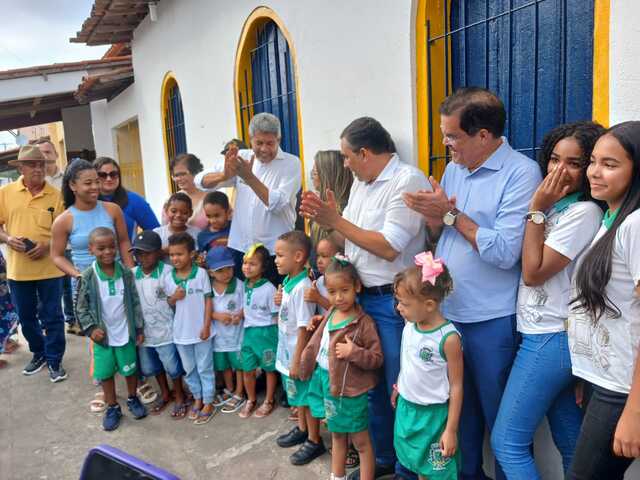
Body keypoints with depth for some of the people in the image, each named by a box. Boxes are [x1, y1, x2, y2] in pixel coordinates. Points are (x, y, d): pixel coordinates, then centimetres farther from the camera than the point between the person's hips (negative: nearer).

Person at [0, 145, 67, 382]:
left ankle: (55, 360, 21)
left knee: (52, 317, 6)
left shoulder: (55, 195, -4)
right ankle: (39, 353, 37)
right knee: (26, 316, 17)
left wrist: (47, 244, -18)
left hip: (49, 267, -2)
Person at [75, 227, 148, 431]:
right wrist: (90, 328, -14)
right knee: (105, 374, 12)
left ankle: (132, 399, 39)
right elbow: (81, 307, -3)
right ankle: (112, 407, 31)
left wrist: (139, 328, -1)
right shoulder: (88, 277, -11)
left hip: (126, 334, 1)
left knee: (130, 369, 15)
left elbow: (135, 303, -2)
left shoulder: (126, 273, -8)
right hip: (102, 336, 0)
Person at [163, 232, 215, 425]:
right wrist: (174, 297, -16)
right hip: (181, 331, 4)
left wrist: (206, 326, -11)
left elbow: (208, 300, -8)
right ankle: (197, 399, 35)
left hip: (200, 330, -4)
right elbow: (169, 304, 7)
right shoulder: (169, 278, -3)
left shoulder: (201, 273, -12)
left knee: (205, 369, 9)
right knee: (189, 369, 18)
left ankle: (208, 403, 21)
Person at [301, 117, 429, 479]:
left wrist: (337, 221, -14)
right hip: (361, 296, 8)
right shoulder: (361, 183, 12)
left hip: (393, 301, -8)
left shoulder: (407, 180, -15)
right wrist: (326, 220, -4)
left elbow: (388, 247, -21)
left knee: (399, 390, 5)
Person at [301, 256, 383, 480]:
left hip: (350, 388, -7)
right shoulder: (330, 314, 2)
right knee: (337, 435, 24)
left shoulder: (364, 323, -18)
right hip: (326, 382, 7)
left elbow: (377, 359, -17)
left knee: (361, 441, 8)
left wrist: (354, 352, -29)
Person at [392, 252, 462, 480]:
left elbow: (456, 386, -17)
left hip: (433, 413, -6)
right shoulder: (409, 326, -4)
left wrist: (451, 430, -14)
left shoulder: (448, 338, -23)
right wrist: (398, 389, 21)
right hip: (406, 407, 6)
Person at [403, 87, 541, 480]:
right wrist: (434, 218, -9)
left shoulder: (521, 173, -15)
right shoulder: (454, 169, 8)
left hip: (492, 321, -7)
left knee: (500, 417, 12)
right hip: (447, 311, 7)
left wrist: (451, 214, -17)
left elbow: (504, 252, -24)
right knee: (459, 406, 23)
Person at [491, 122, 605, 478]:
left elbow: (533, 272, -17)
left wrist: (537, 209, -16)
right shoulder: (557, 206, 12)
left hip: (551, 338, -9)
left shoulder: (584, 212, -15)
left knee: (507, 442, -1)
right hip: (546, 334, 9)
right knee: (572, 447, 16)